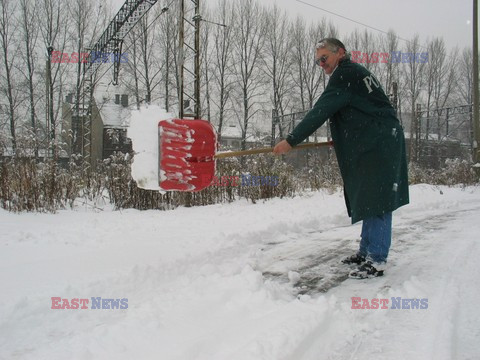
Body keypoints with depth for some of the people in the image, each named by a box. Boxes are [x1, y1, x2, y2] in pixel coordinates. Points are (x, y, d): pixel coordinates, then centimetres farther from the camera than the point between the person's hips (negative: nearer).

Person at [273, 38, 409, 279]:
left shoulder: (345, 74, -9)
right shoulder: (356, 73, 23)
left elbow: (320, 112, -16)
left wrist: (291, 141, -16)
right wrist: (344, 139, 17)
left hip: (378, 148, -11)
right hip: (374, 147, 11)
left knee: (376, 204, -9)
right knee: (370, 203, 12)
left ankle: (377, 260, -6)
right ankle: (367, 252, 20)